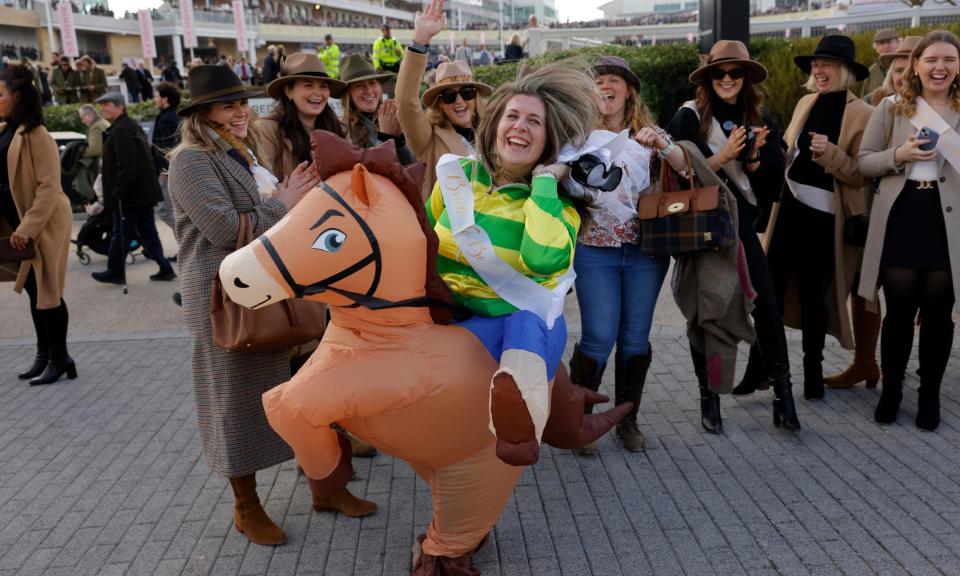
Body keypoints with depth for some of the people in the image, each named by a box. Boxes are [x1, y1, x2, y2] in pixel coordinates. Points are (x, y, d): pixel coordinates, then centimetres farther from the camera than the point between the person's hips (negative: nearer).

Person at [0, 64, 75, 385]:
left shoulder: (36, 135, -16)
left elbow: (49, 187, -20)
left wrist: (27, 228, -22)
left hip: (44, 224, -8)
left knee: (46, 290, -1)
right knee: (33, 289, 14)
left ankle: (59, 359, 11)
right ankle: (44, 355, 25)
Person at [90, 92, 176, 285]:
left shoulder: (121, 130, -15)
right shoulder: (133, 126, 16)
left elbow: (126, 165, -23)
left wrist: (117, 192, -20)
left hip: (129, 194, -10)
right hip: (144, 192, 10)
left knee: (120, 233, 2)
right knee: (147, 231, 12)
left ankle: (115, 272, 12)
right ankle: (165, 268, 11)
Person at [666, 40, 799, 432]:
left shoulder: (760, 119, 7)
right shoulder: (690, 118, -4)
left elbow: (772, 181, 4)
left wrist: (753, 156, -13)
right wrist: (723, 156, -20)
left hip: (740, 225, 3)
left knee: (767, 306, -4)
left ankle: (782, 392, 8)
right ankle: (708, 397, 16)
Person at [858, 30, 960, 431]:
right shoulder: (890, 108, 5)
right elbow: (864, 163, 3)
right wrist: (900, 155, -13)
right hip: (900, 220, 0)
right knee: (900, 310, 5)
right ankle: (891, 389, 22)